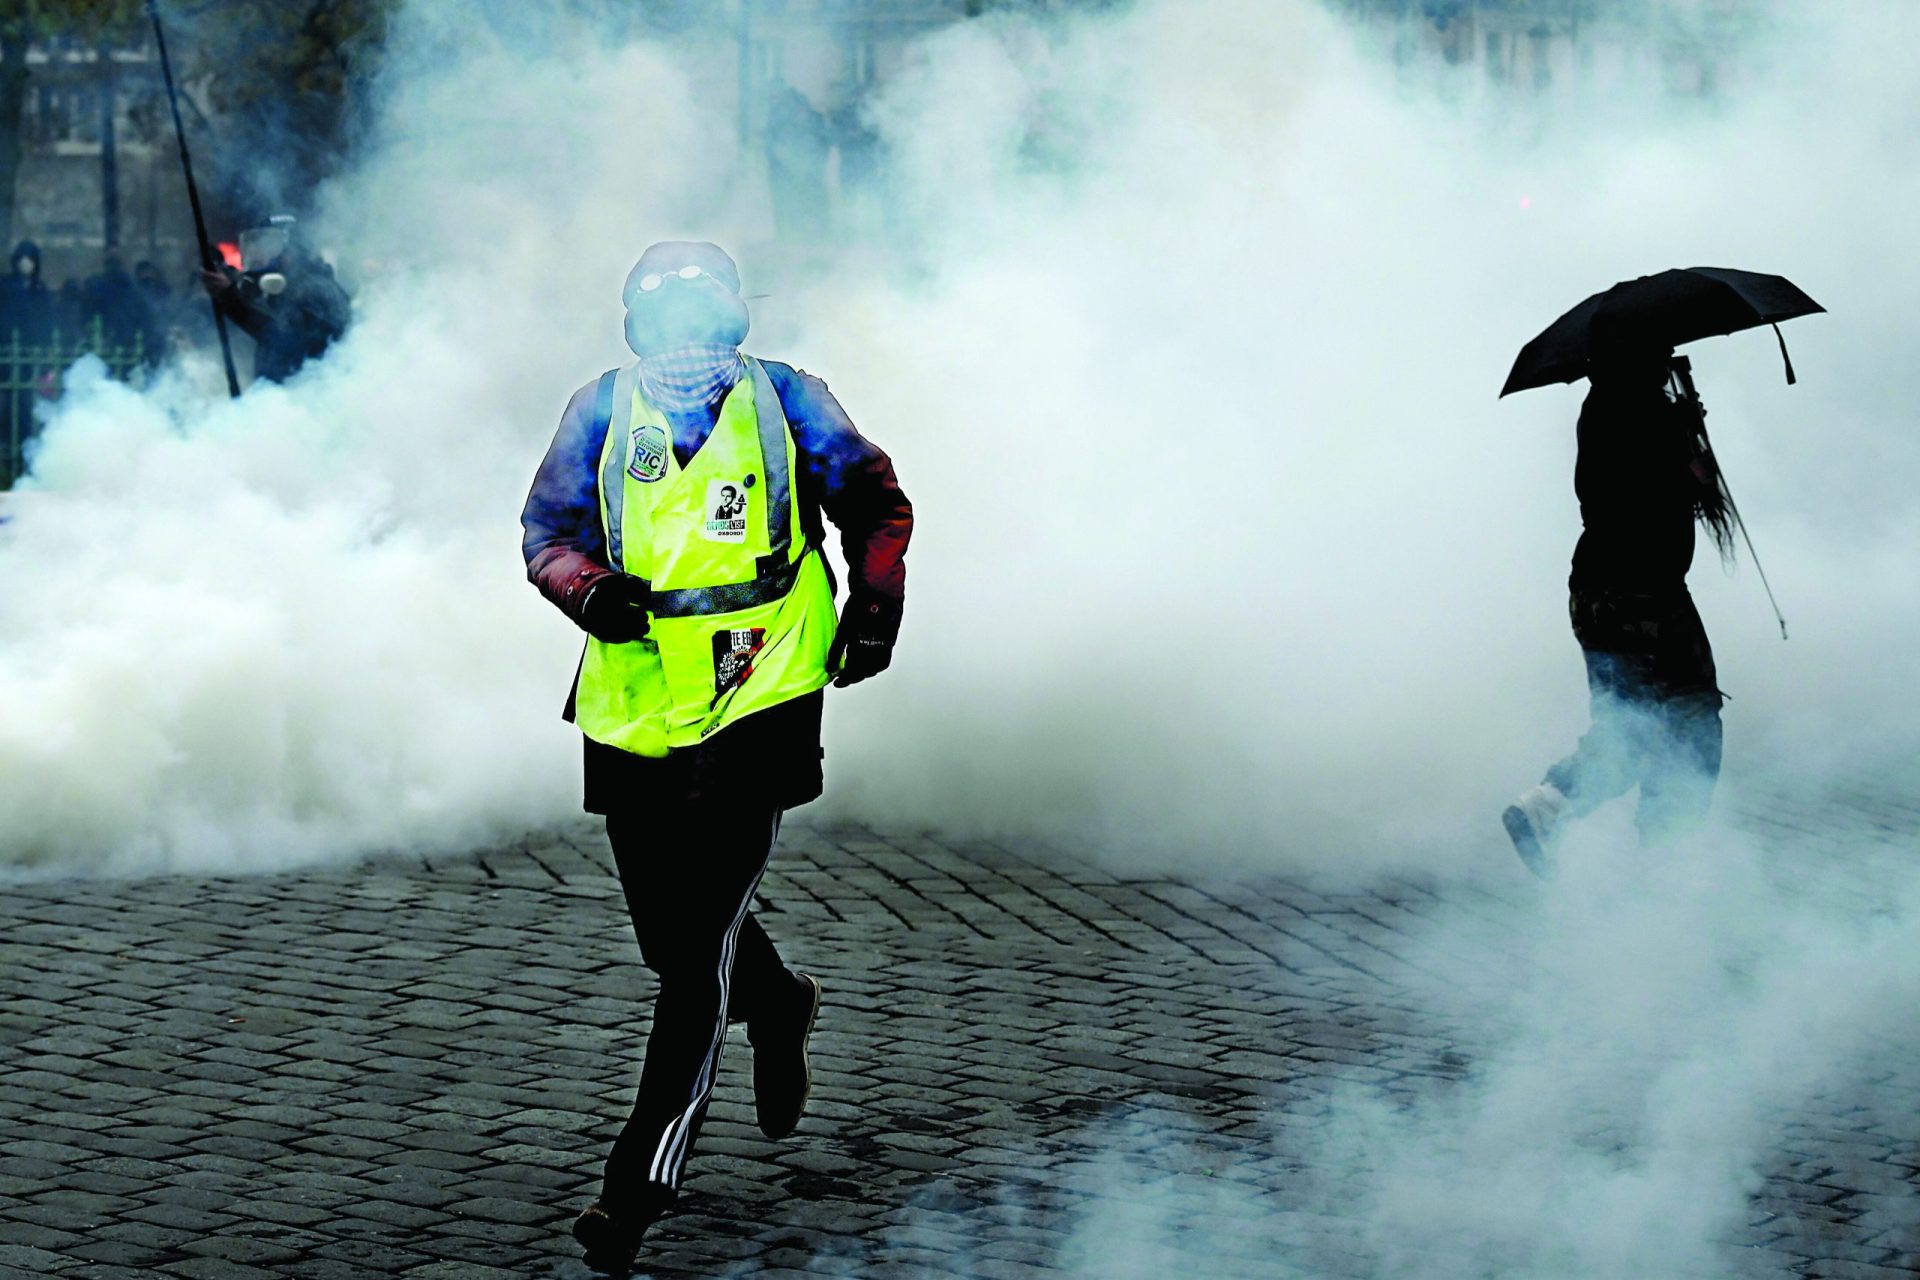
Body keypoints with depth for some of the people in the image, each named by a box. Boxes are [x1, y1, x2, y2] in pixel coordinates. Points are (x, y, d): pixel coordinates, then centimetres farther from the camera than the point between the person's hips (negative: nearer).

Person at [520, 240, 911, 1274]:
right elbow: (549, 528, 3)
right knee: (670, 935, 13)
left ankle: (643, 1177, -6)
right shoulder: (602, 412, 1)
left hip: (755, 707, -3)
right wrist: (589, 588, -18)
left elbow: (874, 501, 10)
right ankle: (776, 1003, 49)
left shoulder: (785, 404, -3)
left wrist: (875, 604, -3)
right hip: (634, 711, 3)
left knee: (699, 937, -10)